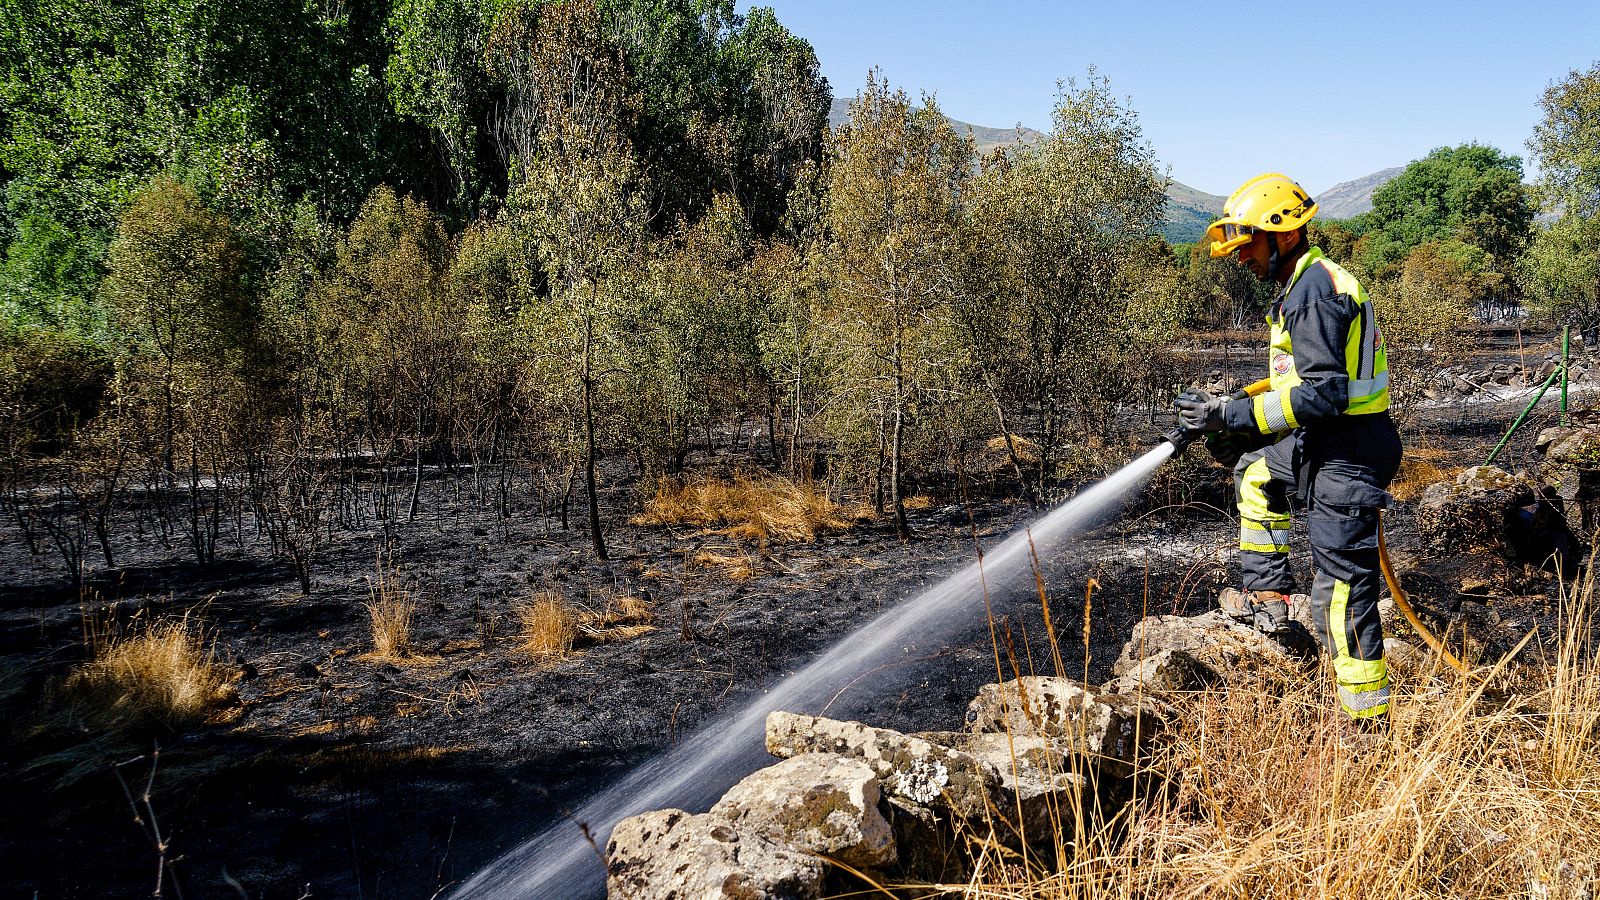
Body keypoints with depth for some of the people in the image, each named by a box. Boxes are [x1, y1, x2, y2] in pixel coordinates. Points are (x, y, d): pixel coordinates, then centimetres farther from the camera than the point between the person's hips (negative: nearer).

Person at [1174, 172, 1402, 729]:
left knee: (1340, 593, -8)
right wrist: (1236, 425, 16)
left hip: (1345, 454, -11)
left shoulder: (1313, 293, -18)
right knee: (1254, 470, 31)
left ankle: (1369, 725, -1)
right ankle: (1267, 596, 31)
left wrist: (1233, 416, -23)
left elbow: (1323, 393, -26)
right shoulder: (1307, 284, 15)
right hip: (1321, 444, 11)